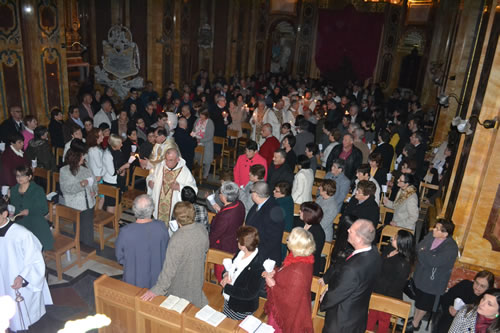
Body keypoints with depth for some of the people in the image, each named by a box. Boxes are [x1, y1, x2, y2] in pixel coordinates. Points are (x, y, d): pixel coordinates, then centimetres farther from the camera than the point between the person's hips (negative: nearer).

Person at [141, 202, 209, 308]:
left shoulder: (177, 240, -37)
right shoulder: (202, 229, -17)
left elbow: (169, 269, -32)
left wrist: (157, 290, -23)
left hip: (180, 284, -5)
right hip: (198, 278, 5)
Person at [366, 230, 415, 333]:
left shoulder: (404, 263, -29)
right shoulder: (388, 249, -8)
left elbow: (397, 285, -20)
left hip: (388, 295, -7)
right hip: (376, 289, 7)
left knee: (383, 318, 19)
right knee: (371, 314, 25)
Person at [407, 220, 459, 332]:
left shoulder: (451, 248, -28)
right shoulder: (431, 235, -10)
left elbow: (434, 261, -35)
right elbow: (418, 248, -7)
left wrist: (423, 252, -20)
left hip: (433, 281, -5)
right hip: (420, 275, 6)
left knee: (424, 303, 15)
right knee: (418, 299, 25)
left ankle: (415, 324, 37)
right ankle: (416, 318, 48)